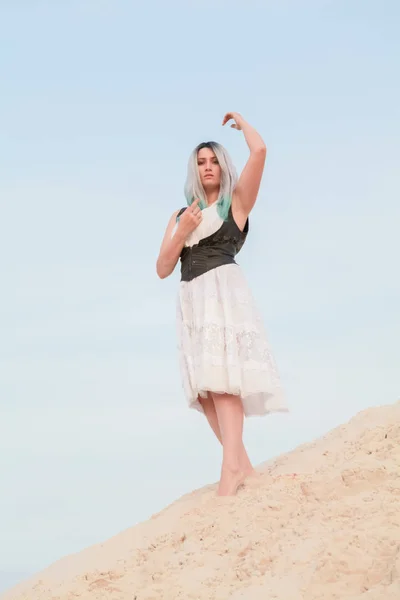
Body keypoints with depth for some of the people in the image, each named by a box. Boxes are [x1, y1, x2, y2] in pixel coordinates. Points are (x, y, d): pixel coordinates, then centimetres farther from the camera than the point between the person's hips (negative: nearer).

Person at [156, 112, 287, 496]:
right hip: (190, 299, 6)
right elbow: (162, 269, 14)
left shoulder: (236, 201, 9)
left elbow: (259, 150, -6)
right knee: (202, 388, -4)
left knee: (221, 377, -21)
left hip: (223, 290, -6)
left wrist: (240, 122, 13)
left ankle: (231, 467, -30)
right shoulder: (180, 215, 21)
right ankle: (241, 465, -3)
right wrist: (182, 231, 0)